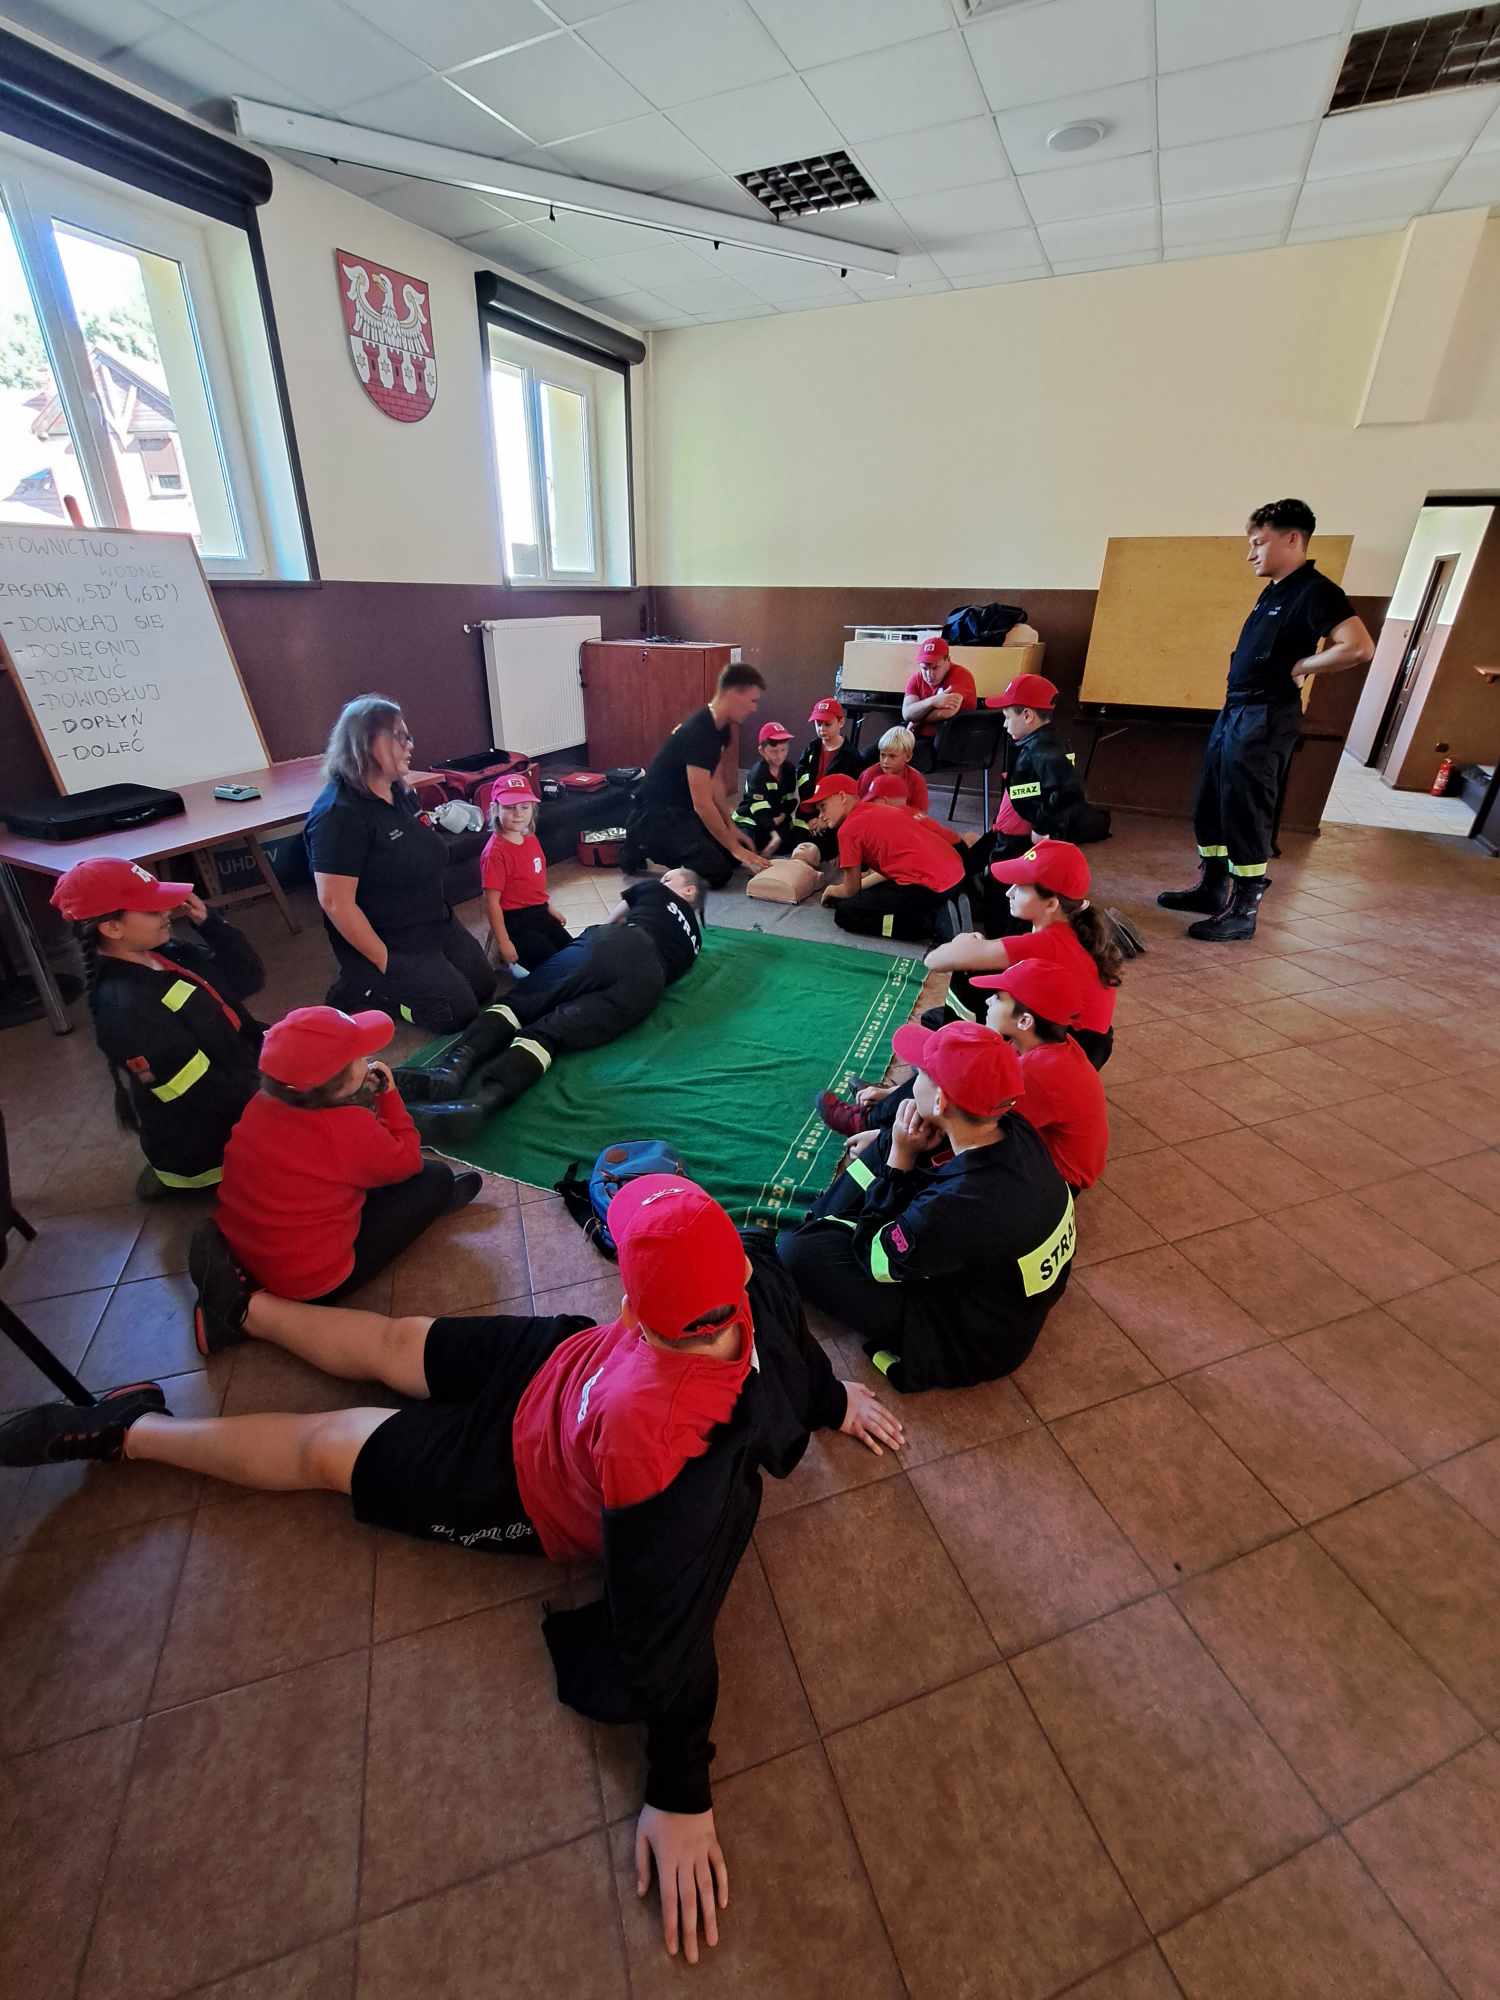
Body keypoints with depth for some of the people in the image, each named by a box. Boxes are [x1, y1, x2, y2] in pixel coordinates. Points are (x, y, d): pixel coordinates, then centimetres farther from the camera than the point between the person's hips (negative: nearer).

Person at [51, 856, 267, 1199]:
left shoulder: (165, 954, -4)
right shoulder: (126, 1009, -29)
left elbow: (250, 977, 1)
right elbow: (209, 1095, -26)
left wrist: (207, 921, -13)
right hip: (207, 1143, -8)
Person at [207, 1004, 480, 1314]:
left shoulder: (263, 1102, -8)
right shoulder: (349, 1129, -29)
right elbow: (408, 1161, -9)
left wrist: (361, 1091, 1)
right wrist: (388, 1094, -4)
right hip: (310, 1282, -8)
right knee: (435, 1177, -2)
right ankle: (440, 1200, 30)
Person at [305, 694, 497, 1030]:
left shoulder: (401, 792, 3)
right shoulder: (339, 813, -24)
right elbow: (335, 902, -25)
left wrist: (442, 918, 13)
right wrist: (386, 963, -21)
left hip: (437, 923, 9)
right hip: (390, 943, -9)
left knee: (484, 986, 12)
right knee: (458, 1011, -11)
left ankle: (381, 983, 23)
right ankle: (361, 988, 6)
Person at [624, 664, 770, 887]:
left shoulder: (722, 728, 3)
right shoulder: (698, 733, -27)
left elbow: (714, 781, 12)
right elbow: (702, 804, -27)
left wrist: (731, 826, 6)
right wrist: (734, 847, -21)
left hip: (684, 807, 10)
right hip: (657, 812, -10)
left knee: (736, 855, 6)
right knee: (718, 871, -19)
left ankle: (668, 845, 16)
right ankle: (645, 846, -1)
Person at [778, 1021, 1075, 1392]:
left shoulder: (954, 1209, -40)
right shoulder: (1016, 1132, -19)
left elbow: (874, 1257, -19)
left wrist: (899, 1159, -19)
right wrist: (890, 1144, -13)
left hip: (969, 1342, -7)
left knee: (798, 1249, -13)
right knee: (889, 1144, 5)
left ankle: (817, 1228, 22)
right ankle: (818, 1222, 23)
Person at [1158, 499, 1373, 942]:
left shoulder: (1314, 591, -12)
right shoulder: (1273, 591, 16)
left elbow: (1358, 648, -23)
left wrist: (1300, 668, -11)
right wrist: (1234, 707, 8)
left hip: (1264, 718, -10)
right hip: (1233, 710, 10)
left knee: (1245, 812, -7)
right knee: (1209, 806, 13)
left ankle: (1243, 911, 1)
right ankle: (1212, 888, 25)